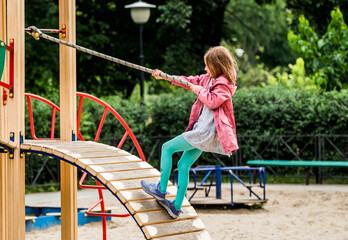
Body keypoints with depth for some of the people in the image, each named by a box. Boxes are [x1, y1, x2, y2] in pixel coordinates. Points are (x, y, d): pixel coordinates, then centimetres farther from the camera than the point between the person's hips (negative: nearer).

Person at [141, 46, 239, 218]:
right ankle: (176, 207, 15)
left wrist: (199, 90, -11)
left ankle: (161, 190, 3)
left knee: (167, 148, -4)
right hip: (202, 132, 9)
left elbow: (213, 101, -26)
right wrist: (164, 77, 19)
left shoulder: (223, 84, -12)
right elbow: (190, 81, 22)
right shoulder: (208, 79, 15)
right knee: (183, 165, 11)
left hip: (205, 131, -9)